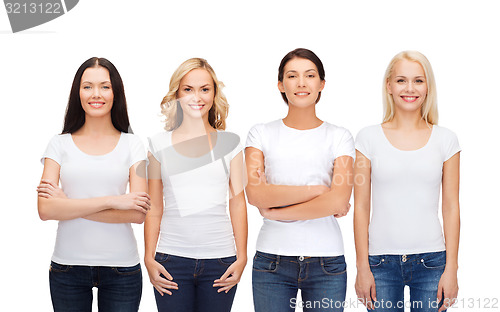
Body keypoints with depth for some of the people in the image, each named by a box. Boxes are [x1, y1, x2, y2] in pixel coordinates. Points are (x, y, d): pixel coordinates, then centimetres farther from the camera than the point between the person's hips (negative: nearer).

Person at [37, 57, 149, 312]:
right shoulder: (60, 144, 4)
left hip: (121, 267, 0)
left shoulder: (132, 145, 3)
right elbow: (45, 209, -9)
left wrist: (70, 206, -11)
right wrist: (111, 201, -16)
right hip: (68, 265, 1)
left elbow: (138, 213, -9)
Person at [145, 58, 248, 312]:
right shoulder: (159, 144, 6)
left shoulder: (229, 143, 7)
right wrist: (149, 258, 1)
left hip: (220, 260, 0)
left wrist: (241, 257, 2)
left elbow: (238, 203, 7)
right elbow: (154, 208, 8)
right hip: (172, 260, 0)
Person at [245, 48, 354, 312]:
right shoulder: (261, 134, 6)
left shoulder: (339, 137, 4)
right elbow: (255, 194, -9)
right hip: (272, 260, 0)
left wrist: (276, 212, -8)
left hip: (326, 262, 0)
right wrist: (317, 190, -11)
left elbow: (339, 200, -10)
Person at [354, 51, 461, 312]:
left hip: (431, 260, 1)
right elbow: (361, 207, 2)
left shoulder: (445, 140, 5)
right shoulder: (369, 138, 2)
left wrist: (451, 268, -1)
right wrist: (362, 267, -2)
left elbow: (451, 208, 5)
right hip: (382, 261, 0)